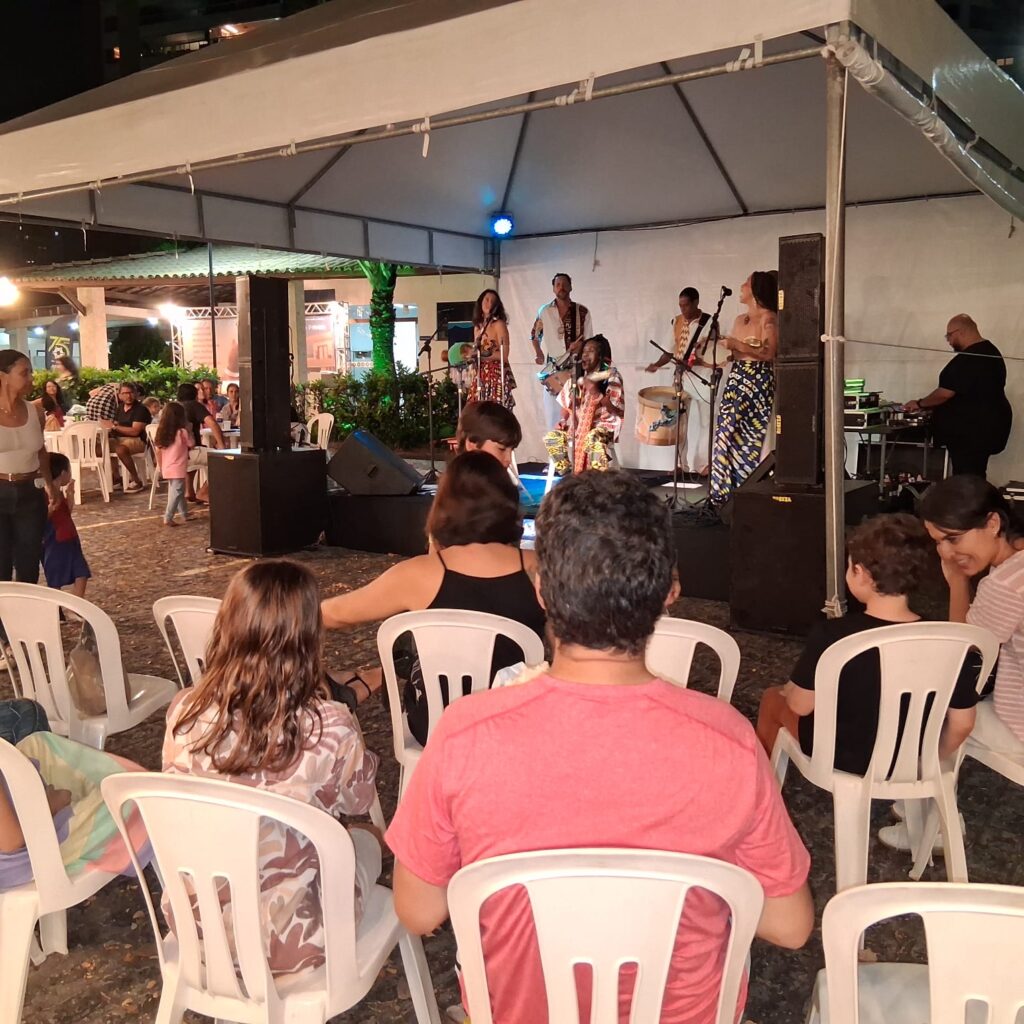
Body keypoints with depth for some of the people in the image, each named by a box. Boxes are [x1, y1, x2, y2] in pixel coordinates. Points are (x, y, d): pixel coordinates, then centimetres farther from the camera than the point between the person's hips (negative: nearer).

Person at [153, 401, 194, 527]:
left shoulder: (161, 432, 4)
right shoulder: (183, 432, -12)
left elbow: (158, 451, 6)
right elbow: (191, 446, 0)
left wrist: (161, 467, 15)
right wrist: (189, 432, 10)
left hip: (166, 469, 7)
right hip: (178, 468, -7)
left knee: (177, 492, 19)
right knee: (177, 493, -3)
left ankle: (185, 514, 30)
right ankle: (168, 518, -9)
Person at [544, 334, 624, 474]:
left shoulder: (611, 376, -8)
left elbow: (618, 411, -15)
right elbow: (567, 404, 17)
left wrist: (596, 392, -25)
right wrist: (564, 420, -3)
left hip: (604, 424, -6)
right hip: (579, 425, 6)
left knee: (592, 438, -39)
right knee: (551, 437, -15)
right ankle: (567, 474, -4)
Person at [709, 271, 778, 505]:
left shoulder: (769, 318, -6)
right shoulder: (740, 319, 17)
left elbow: (769, 352, -16)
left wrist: (736, 344, -17)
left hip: (758, 381, -7)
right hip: (736, 379, 8)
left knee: (748, 438, -6)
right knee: (728, 434, 3)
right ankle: (729, 492, 8)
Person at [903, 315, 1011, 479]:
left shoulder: (967, 359, -20)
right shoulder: (991, 352, 14)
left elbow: (945, 393, -20)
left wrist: (919, 403, -3)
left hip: (970, 430, -10)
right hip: (987, 425, 10)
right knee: (975, 479, 15)